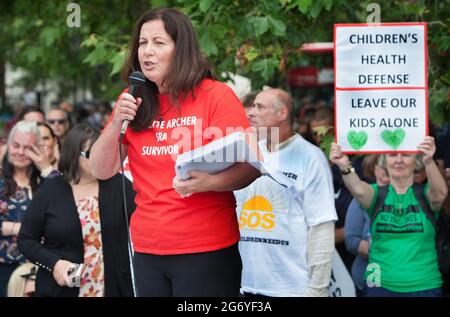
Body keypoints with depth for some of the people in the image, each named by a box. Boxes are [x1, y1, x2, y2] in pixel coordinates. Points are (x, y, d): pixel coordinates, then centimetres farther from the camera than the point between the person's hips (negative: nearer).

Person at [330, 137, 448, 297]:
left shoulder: (424, 194, 0)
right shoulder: (377, 193, 3)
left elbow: (439, 194, -24)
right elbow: (359, 190, -20)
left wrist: (429, 162, -44)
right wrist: (345, 167, -42)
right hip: (381, 285, 1)